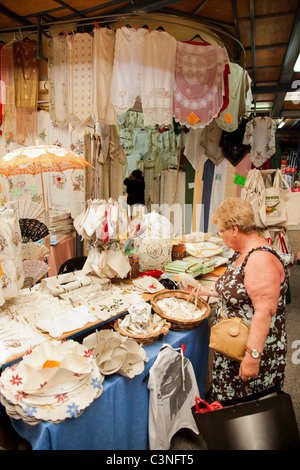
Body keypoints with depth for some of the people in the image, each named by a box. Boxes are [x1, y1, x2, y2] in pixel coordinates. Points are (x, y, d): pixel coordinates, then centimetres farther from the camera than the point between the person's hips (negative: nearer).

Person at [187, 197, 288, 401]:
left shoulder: (261, 259, -26)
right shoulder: (241, 254, 7)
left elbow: (264, 312, -29)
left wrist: (252, 356, -29)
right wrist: (205, 291, 19)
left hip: (256, 350, -9)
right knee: (227, 409, 22)